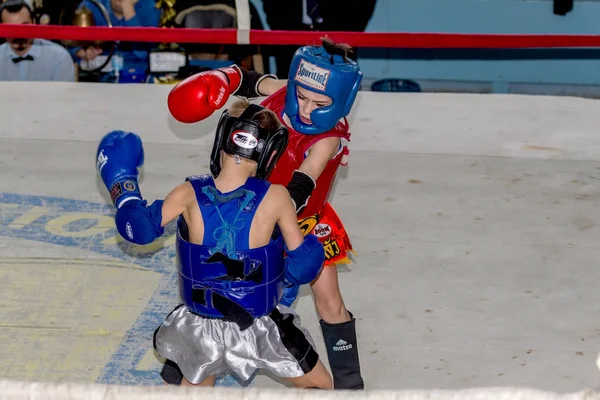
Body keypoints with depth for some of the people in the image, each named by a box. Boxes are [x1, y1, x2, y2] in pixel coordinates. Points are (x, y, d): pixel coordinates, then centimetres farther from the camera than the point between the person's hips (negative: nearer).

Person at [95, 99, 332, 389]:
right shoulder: (275, 197, -19)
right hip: (261, 329, -2)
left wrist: (122, 182, 10)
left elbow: (139, 229, -5)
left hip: (200, 331, 2)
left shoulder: (189, 195, -17)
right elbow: (302, 266, -12)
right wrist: (317, 243, 10)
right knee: (321, 386, 21)